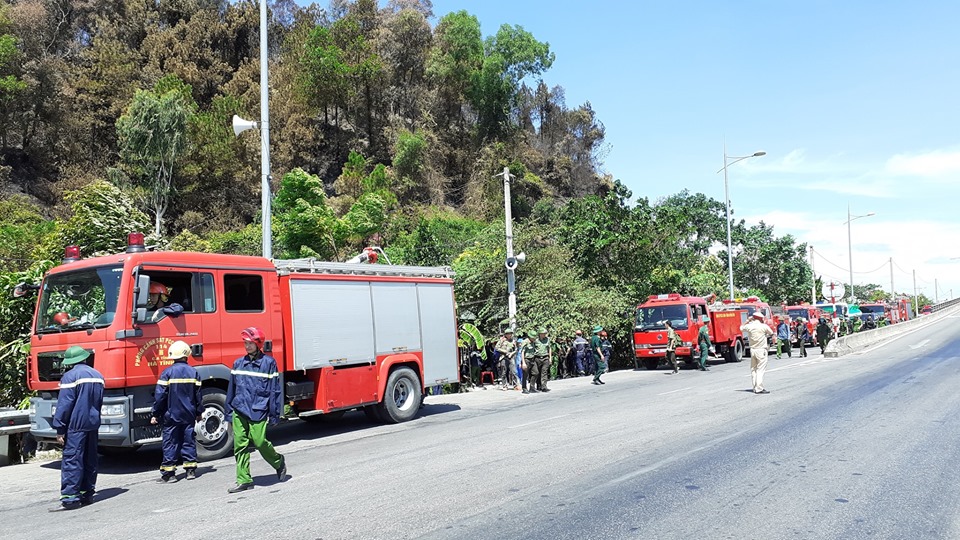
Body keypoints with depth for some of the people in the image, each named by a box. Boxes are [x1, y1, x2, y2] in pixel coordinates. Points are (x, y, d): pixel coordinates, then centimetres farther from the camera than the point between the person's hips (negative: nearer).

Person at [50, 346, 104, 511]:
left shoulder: (70, 376, -11)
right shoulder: (97, 375, 12)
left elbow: (64, 404, -13)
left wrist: (60, 428, -10)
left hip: (76, 425, -7)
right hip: (93, 423, 7)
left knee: (72, 460, -7)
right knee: (90, 459, 13)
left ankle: (70, 498, -11)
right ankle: (87, 494, 18)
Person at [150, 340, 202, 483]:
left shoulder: (167, 372, -9)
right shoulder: (193, 372, 1)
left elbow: (160, 395, -10)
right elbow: (198, 395, 5)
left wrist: (155, 414, -3)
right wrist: (199, 412, 15)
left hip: (171, 414, -3)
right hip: (189, 415, 3)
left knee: (170, 442, 2)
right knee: (189, 440, 10)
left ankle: (168, 472, 3)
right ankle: (191, 469, 13)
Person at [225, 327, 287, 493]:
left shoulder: (268, 362, -2)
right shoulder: (238, 363, 11)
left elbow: (274, 389, -1)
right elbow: (231, 388, 18)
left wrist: (275, 414, -3)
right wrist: (228, 410, 17)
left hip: (258, 410, -4)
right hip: (239, 410, 4)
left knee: (259, 441, -8)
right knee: (240, 445, 2)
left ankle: (278, 462, 21)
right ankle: (244, 481, 10)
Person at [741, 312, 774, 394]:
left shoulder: (749, 326, -1)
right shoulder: (764, 326, -10)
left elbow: (741, 328, 20)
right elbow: (771, 333, 6)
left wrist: (748, 321, 21)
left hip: (752, 350, 4)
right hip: (761, 350, -4)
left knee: (753, 369, 12)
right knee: (760, 370, -5)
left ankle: (755, 387, 16)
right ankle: (759, 388, -10)